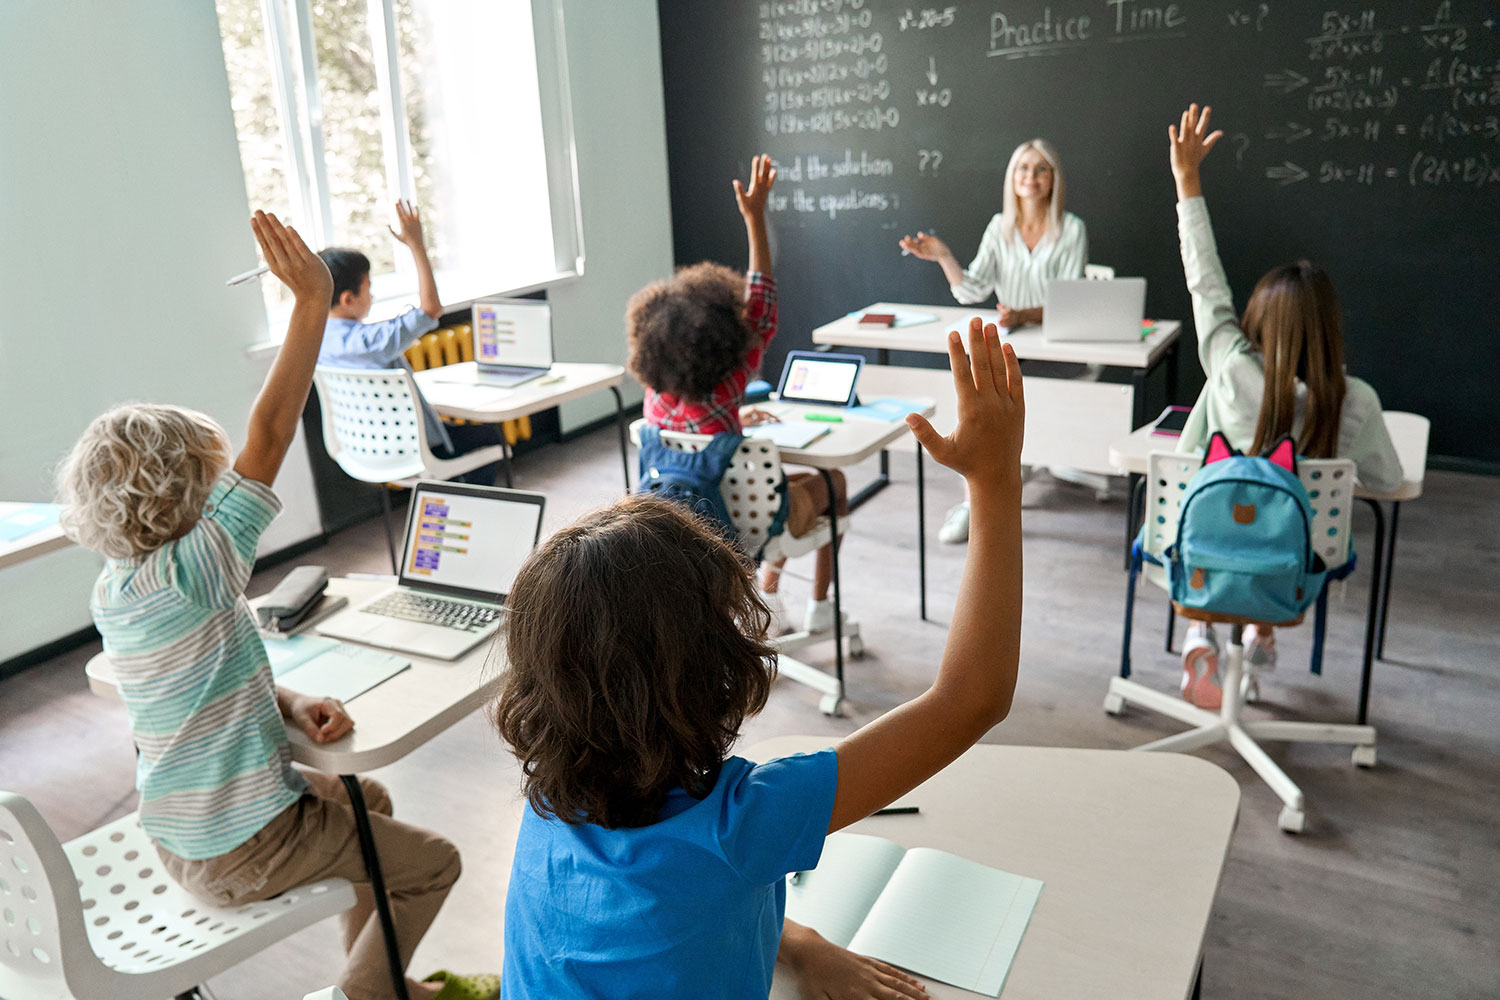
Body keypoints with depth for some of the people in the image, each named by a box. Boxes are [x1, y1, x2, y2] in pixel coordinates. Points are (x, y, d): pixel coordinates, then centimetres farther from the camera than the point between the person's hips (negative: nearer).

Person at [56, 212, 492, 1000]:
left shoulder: (115, 589, -2)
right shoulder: (188, 573, -29)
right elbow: (269, 436, -34)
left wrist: (294, 705, -8)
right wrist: (312, 303, -35)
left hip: (179, 833, 9)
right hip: (239, 852, -9)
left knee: (366, 799, 30)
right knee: (434, 863, 8)